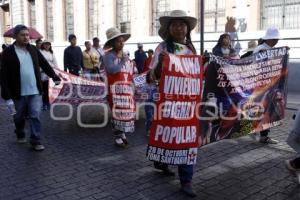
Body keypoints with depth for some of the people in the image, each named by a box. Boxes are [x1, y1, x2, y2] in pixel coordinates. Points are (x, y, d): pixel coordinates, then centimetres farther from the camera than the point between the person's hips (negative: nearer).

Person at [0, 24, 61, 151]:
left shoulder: (33, 49, 5)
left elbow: (44, 64, 17)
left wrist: (55, 77, 21)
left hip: (35, 91, 2)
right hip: (19, 93, -1)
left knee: (35, 116, -3)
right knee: (19, 117, 16)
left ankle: (36, 141, 4)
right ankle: (20, 135, 41)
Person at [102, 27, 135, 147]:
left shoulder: (125, 56, 15)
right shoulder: (108, 55, -7)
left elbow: (131, 73, 18)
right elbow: (111, 70, -24)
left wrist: (133, 88, 14)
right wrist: (122, 61, -12)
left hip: (127, 89, 7)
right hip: (115, 89, -6)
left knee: (127, 112, 10)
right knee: (117, 113, -4)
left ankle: (123, 134, 24)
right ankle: (117, 137, 6)